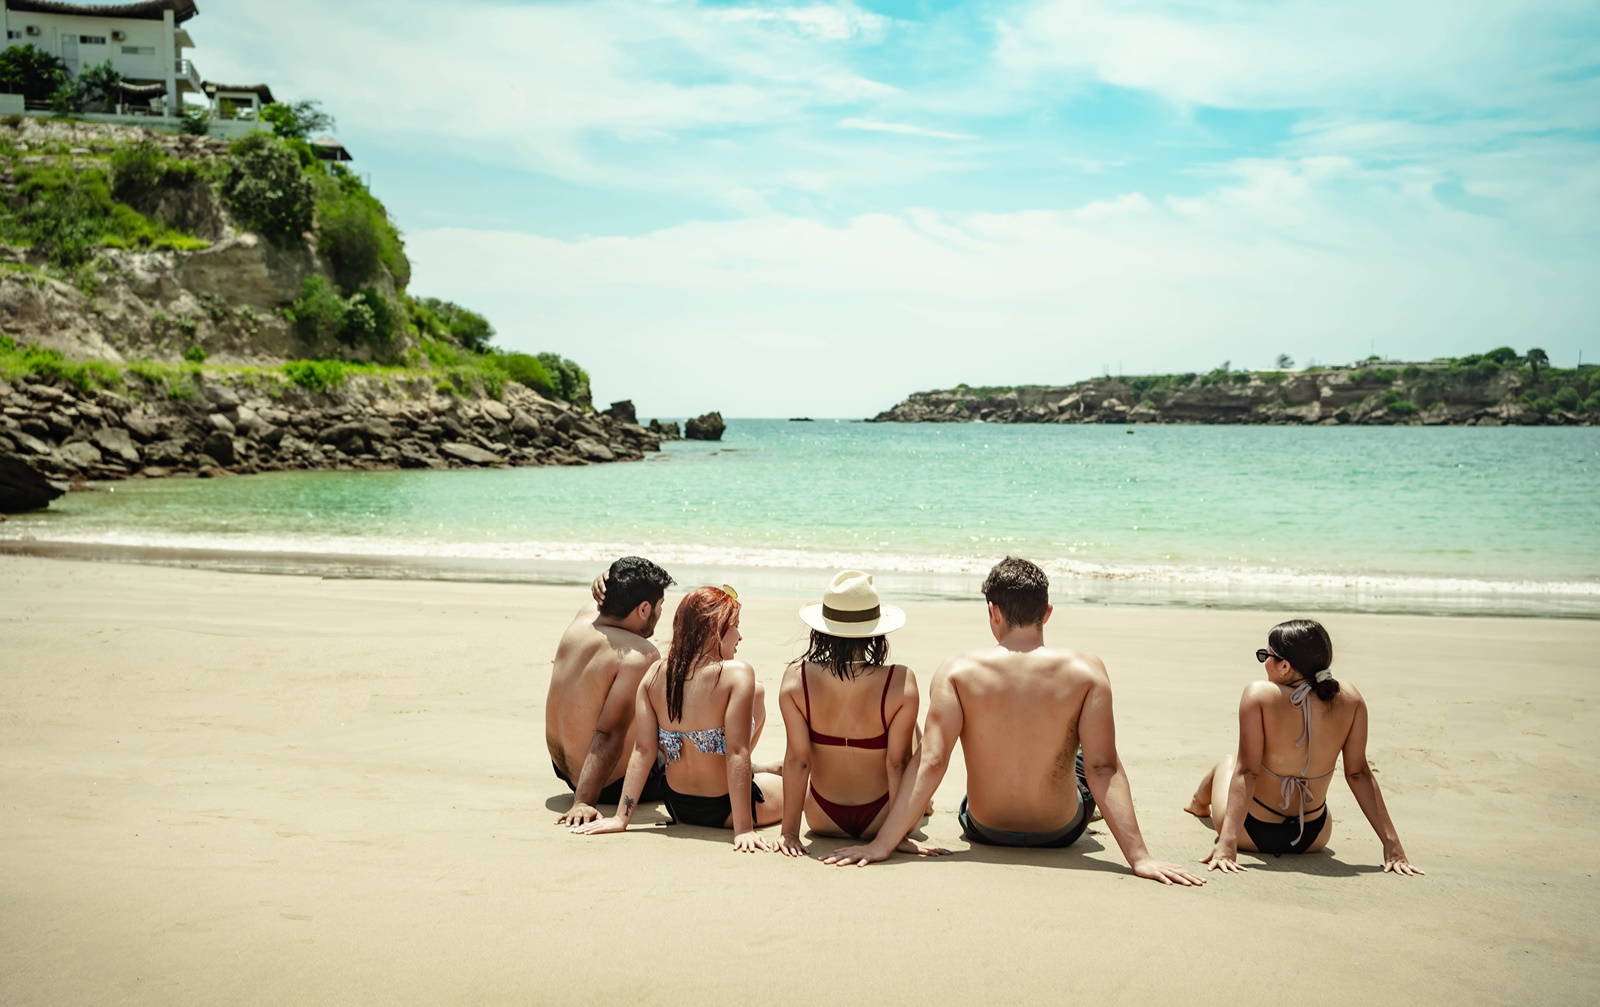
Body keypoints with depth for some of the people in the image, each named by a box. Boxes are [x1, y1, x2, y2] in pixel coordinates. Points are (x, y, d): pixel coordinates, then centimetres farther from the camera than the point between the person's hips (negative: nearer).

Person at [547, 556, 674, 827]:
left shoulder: (585, 616, -6)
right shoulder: (641, 656, -29)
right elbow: (609, 735, -34)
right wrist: (583, 802, -36)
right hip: (610, 784, -8)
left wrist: (608, 591, -6)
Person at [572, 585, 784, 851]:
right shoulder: (736, 674, -22)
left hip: (677, 806, 6)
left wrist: (621, 817, -8)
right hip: (723, 809, -6)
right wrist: (743, 828, -23)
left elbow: (642, 749, -9)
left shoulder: (655, 674, -6)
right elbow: (737, 753, -25)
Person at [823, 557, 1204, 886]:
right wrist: (1139, 857, -21)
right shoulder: (1085, 671, -19)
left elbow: (930, 762, -24)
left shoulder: (957, 672, -19)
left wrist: (881, 844, -23)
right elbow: (1103, 768, -23)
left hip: (984, 830, 1)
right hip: (1061, 832, 0)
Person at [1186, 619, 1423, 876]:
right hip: (1312, 839, 3)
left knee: (1227, 764, 31)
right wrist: (1392, 843, -6)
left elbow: (1246, 771, -25)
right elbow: (1358, 773, -11)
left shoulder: (1258, 694, -22)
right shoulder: (1349, 698, -12)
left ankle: (1198, 804, 63)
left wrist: (1227, 842, -25)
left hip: (1253, 833, -3)